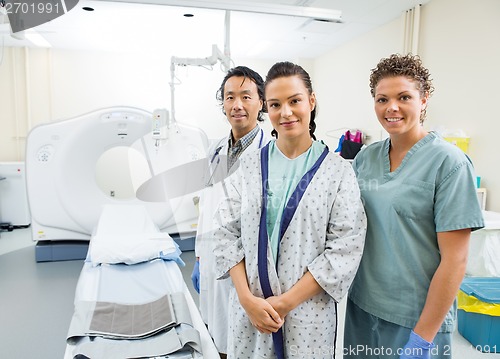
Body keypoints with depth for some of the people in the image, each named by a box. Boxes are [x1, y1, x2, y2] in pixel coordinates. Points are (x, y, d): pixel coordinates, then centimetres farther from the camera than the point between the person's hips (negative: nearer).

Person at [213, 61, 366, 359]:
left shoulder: (338, 171, -6)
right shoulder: (250, 166, 0)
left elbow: (345, 248, -10)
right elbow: (228, 233, -1)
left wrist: (287, 301, -13)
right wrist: (247, 298, -11)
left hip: (308, 311, -2)